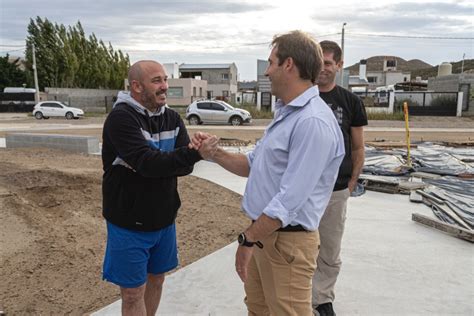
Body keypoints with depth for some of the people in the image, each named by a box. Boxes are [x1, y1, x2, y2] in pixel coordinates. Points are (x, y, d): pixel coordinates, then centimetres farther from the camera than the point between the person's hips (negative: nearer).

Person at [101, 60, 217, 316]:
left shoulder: (172, 119, 2)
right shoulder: (121, 118, -17)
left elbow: (184, 165, -8)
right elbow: (147, 162, -30)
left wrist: (157, 166, -26)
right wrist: (194, 153, -37)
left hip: (164, 219, 6)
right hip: (130, 223, -5)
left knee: (156, 278, 21)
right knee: (133, 292, 8)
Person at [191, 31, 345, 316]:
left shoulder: (313, 122, -23)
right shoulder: (285, 113, 11)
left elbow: (290, 198, -26)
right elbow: (253, 165, 15)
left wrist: (248, 239, -18)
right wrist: (214, 152, 3)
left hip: (287, 240, -9)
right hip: (263, 231, 10)